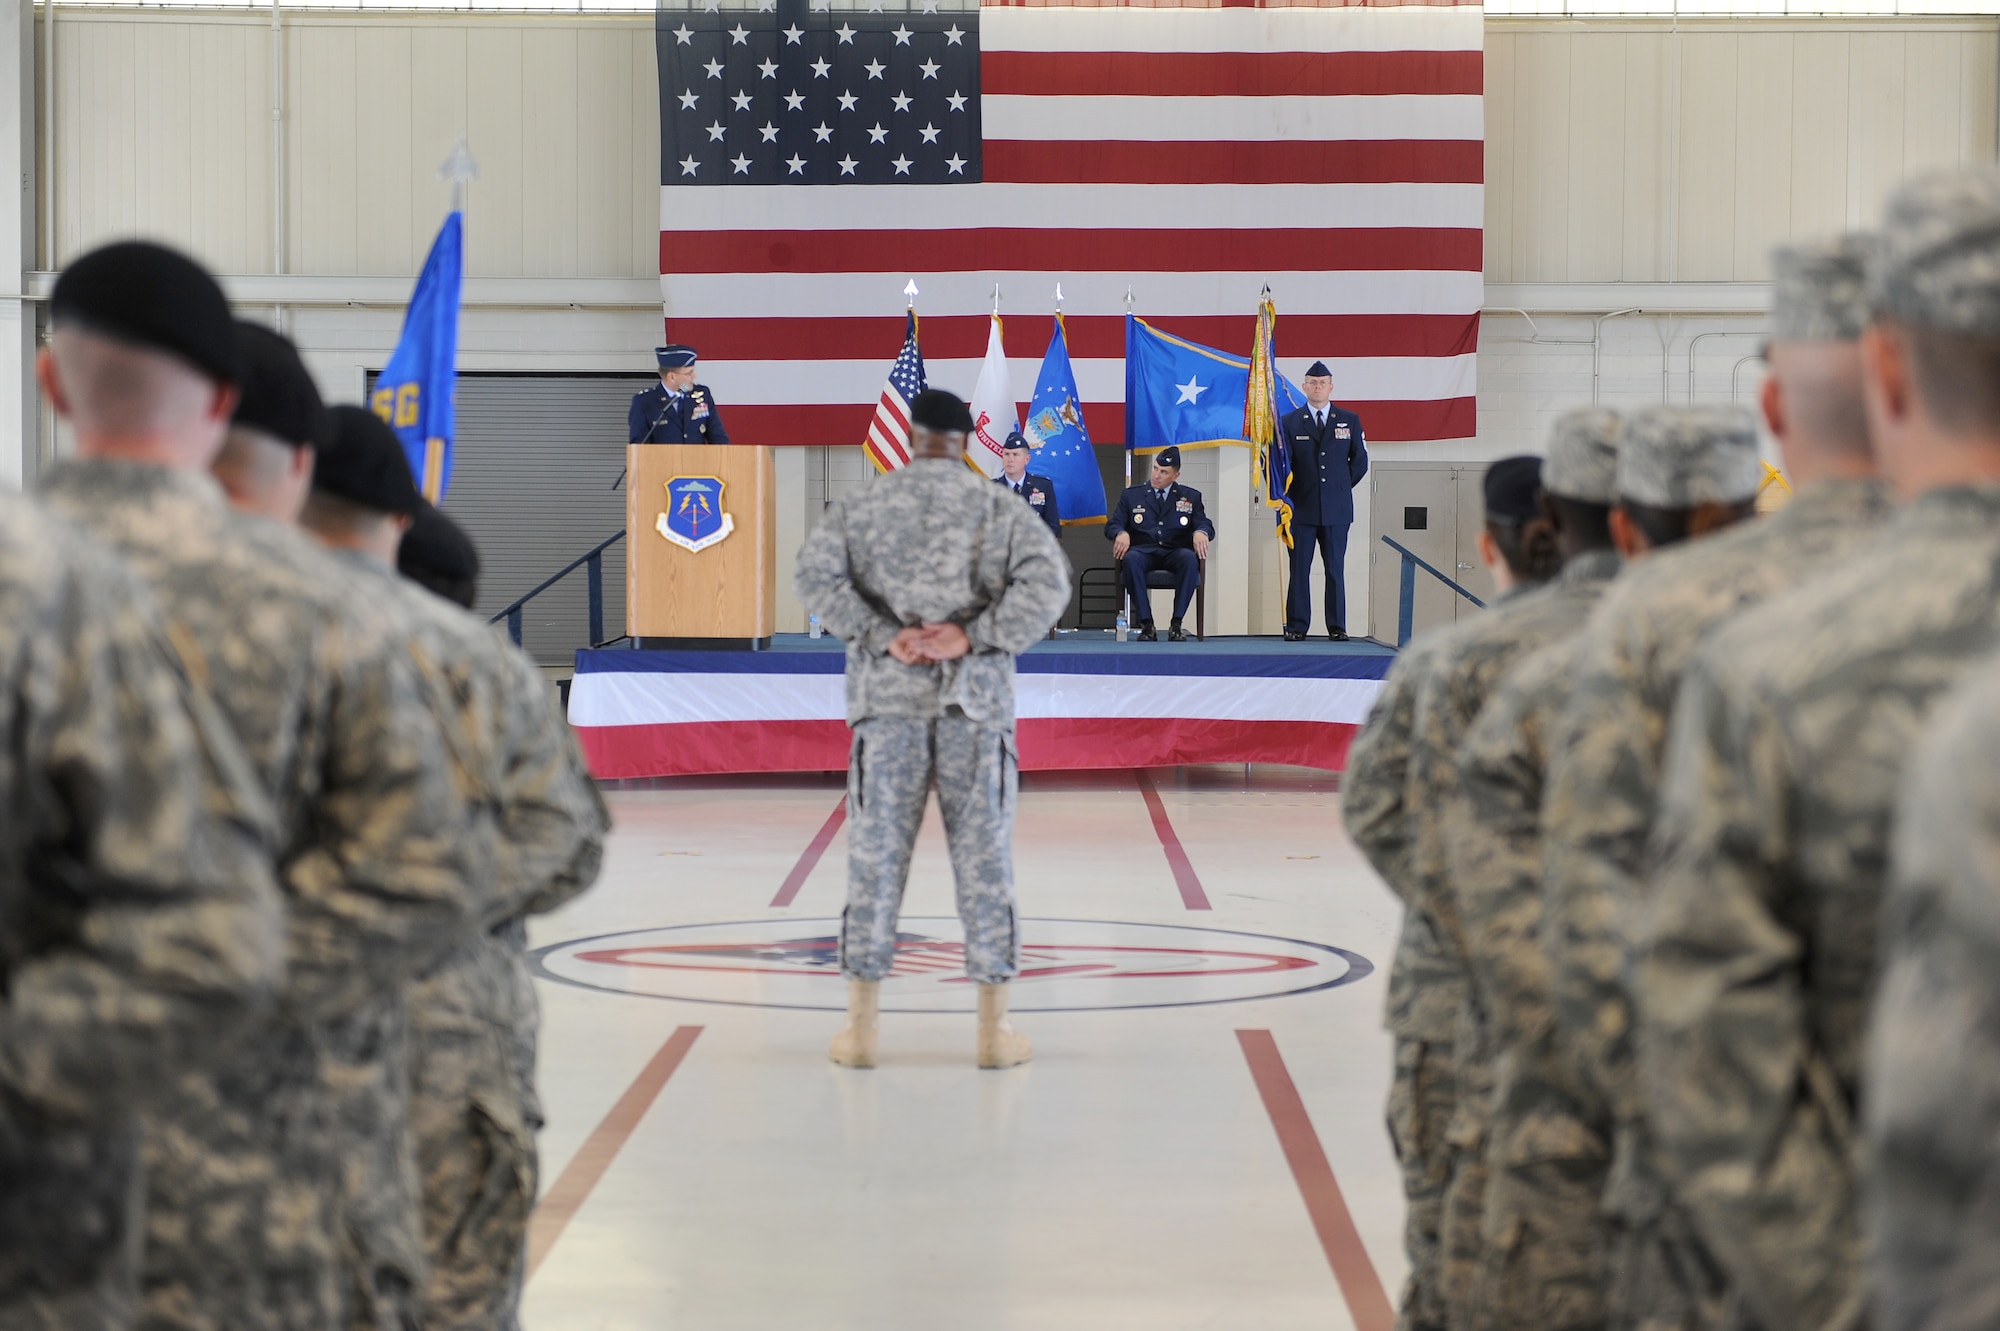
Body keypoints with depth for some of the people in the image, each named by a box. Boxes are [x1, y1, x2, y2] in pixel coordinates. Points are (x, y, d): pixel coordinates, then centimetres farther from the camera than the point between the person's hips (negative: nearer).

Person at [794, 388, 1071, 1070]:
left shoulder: (860, 506, 6)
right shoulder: (999, 508, 4)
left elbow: (816, 575, -7)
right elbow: (1047, 582, -11)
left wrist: (884, 638, -10)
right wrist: (972, 638, -13)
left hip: (888, 701, 1)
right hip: (975, 702, -1)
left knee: (876, 855, 5)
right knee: (983, 858, 5)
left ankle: (860, 1027, 8)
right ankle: (994, 1029, 8)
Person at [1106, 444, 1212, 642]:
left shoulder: (1191, 497, 17)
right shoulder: (1131, 495, 16)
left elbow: (1206, 526, 9)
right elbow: (1112, 525, 10)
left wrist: (1200, 533, -18)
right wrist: (1121, 533, -16)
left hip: (1175, 552, 0)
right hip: (1143, 551, 0)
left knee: (1190, 559, -37)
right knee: (1131, 559, -37)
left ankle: (1176, 624, -32)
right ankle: (1146, 624, -33)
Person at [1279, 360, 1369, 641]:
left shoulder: (1349, 421, 9)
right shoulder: (1289, 422, 6)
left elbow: (1360, 460, 13)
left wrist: (1342, 487, 8)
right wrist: (1293, 492, -2)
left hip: (1336, 509, 1)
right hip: (1302, 509, -1)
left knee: (1336, 570, 2)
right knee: (1299, 570, -1)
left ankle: (1337, 627, 6)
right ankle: (1296, 626, 2)